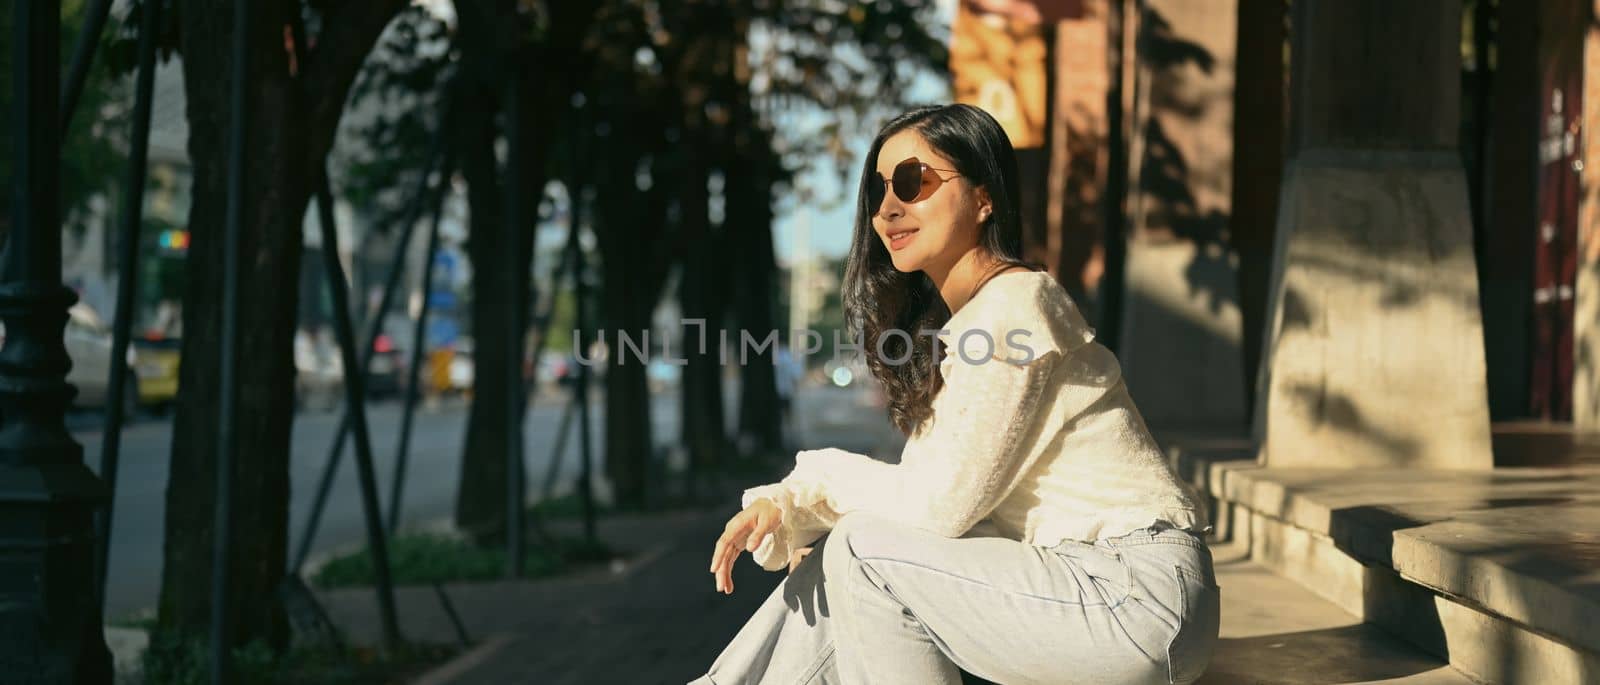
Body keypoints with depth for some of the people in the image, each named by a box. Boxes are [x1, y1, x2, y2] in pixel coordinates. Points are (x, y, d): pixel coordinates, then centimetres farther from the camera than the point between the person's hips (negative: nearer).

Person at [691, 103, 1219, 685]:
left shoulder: (1012, 305, -15)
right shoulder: (952, 321, 15)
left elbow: (937, 506, -17)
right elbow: (922, 487, 8)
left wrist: (820, 474, -1)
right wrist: (785, 505, -6)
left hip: (1143, 598, -9)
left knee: (866, 551, -14)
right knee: (832, 560, 4)